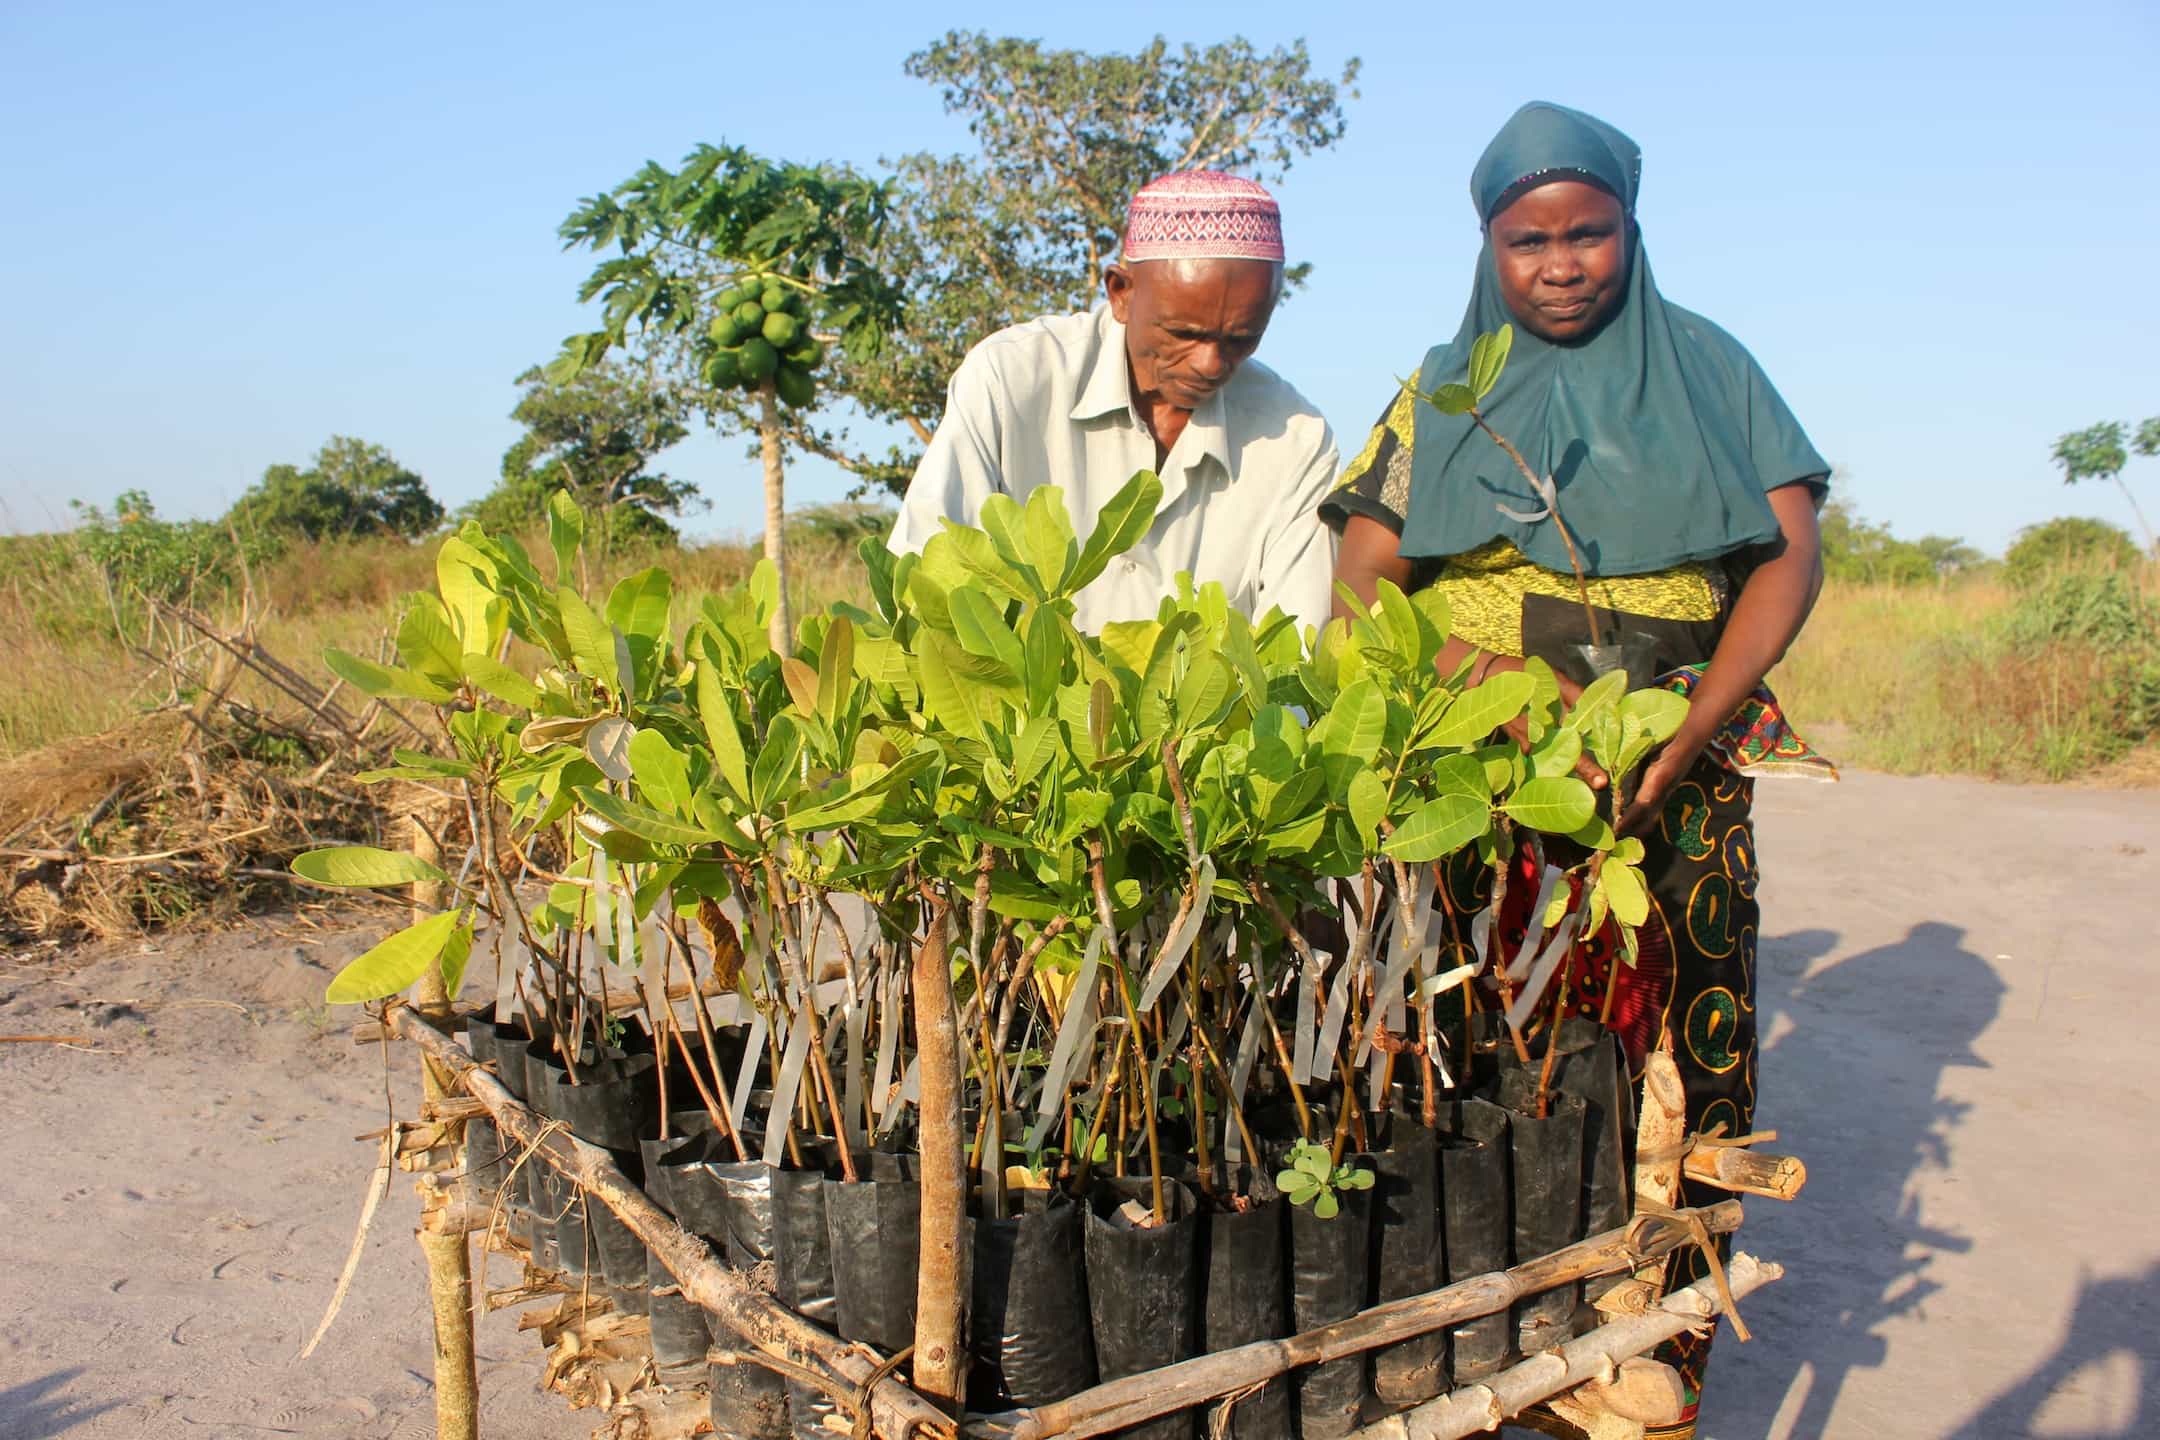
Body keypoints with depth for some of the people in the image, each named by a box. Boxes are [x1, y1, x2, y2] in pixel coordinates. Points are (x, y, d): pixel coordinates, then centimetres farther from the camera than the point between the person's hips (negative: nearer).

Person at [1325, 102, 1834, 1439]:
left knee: (1674, 1063, -4)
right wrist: (1514, 689, -17)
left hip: (1680, 775, 1)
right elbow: (1364, 582, 0)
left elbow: (1793, 546, 4)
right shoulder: (1444, 393, 11)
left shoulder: (1707, 368, 13)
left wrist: (1692, 728, -11)